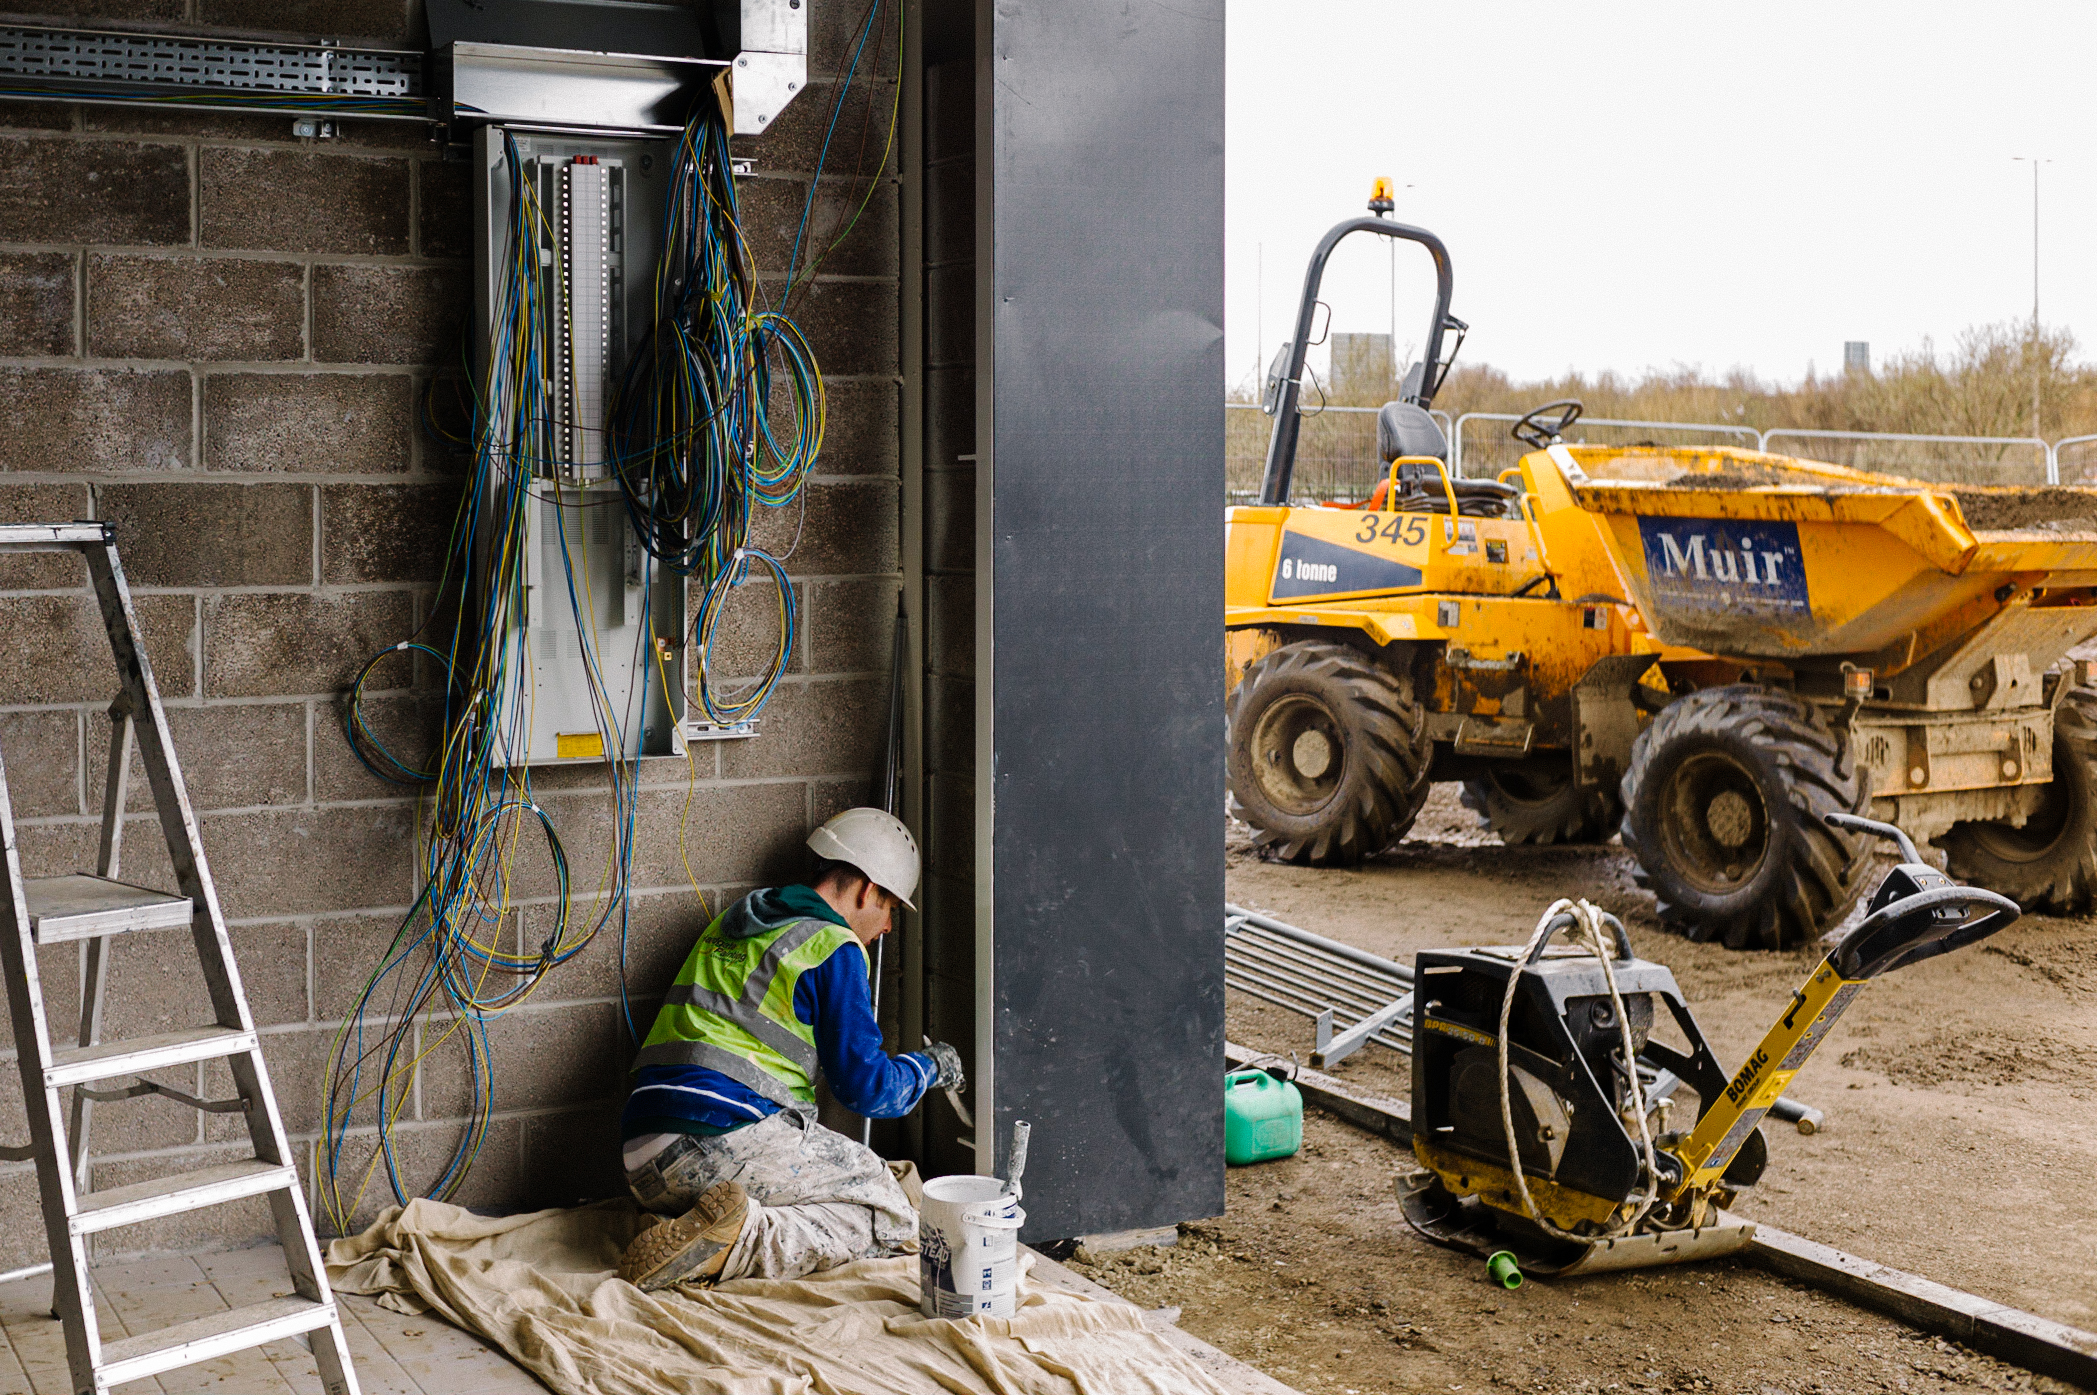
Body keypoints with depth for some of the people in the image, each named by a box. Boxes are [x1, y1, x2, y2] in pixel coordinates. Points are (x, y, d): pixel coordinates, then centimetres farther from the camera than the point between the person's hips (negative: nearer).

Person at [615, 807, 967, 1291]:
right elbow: (867, 1088, -1)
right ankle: (743, 1239, -20)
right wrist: (929, 1067, 20)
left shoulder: (731, 927, 26)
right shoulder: (833, 947, -1)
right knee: (893, 1220, 2)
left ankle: (689, 1240, -8)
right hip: (732, 1139, -8)